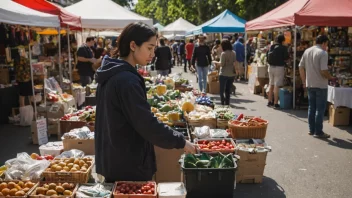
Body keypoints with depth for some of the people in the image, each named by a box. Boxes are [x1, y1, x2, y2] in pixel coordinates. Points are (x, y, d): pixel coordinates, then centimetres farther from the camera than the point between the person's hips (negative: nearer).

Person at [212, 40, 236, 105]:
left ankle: (223, 103, -1)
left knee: (222, 90, 5)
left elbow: (222, 64, -16)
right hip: (232, 74, 5)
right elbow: (234, 63, 6)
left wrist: (216, 62, 0)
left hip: (224, 74, -5)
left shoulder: (223, 53, -14)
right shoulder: (234, 53, 2)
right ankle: (227, 103, 17)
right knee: (228, 90, 15)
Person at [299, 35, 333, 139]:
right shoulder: (323, 53, -15)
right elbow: (324, 71, -21)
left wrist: (304, 81, 15)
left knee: (312, 107, 14)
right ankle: (318, 132, 5)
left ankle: (311, 130, 20)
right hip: (321, 85, -7)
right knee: (320, 109, 1)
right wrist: (331, 78, -3)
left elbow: (301, 67, 9)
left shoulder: (307, 51, 7)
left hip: (310, 84, 7)